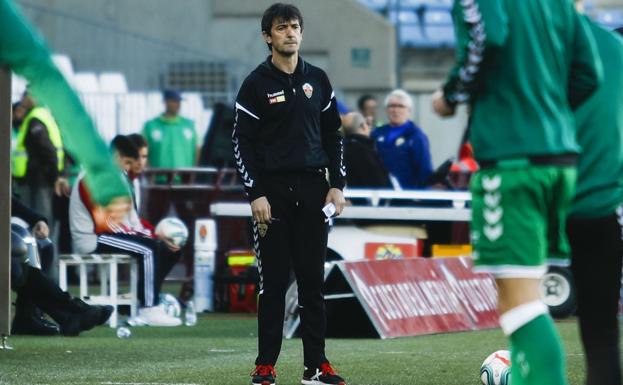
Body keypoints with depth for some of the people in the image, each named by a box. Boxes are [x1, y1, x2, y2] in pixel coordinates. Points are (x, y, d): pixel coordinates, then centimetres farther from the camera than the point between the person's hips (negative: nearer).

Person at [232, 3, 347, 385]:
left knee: (313, 280, 2)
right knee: (274, 282, -2)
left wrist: (337, 185, 5)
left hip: (312, 190, 3)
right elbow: (242, 141, -3)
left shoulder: (318, 80, 9)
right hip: (272, 191, -3)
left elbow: (333, 134, 14)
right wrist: (256, 194, -10)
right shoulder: (256, 84, -2)